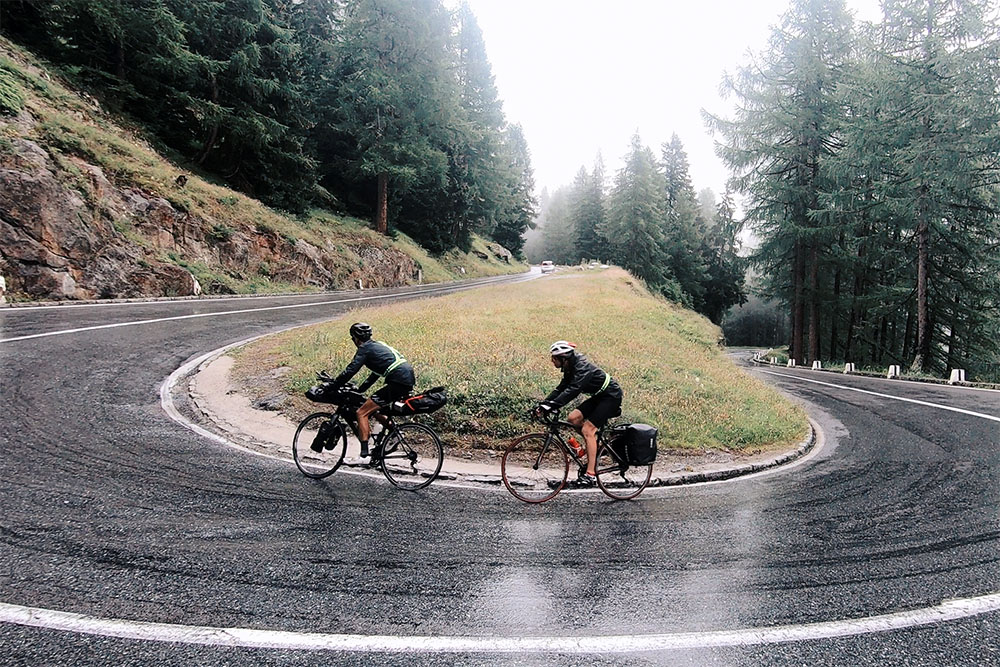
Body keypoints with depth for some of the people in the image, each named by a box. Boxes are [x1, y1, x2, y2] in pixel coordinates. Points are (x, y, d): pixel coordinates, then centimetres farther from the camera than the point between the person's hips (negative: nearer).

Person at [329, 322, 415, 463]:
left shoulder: (365, 348, -1)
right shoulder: (378, 345, 25)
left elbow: (350, 371, -9)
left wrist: (332, 385, 1)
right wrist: (359, 390, 35)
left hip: (398, 381, -9)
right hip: (409, 379, 9)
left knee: (362, 413, -5)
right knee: (373, 409, 24)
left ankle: (364, 454, -11)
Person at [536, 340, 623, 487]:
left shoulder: (582, 367, -26)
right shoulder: (570, 369, 3)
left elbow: (572, 390, -37)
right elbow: (561, 388, 4)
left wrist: (552, 405, -43)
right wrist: (544, 404, -8)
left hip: (611, 396, -9)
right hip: (599, 396, 9)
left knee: (587, 430, -17)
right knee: (573, 419, -5)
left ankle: (590, 474, -18)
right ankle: (595, 445, 13)